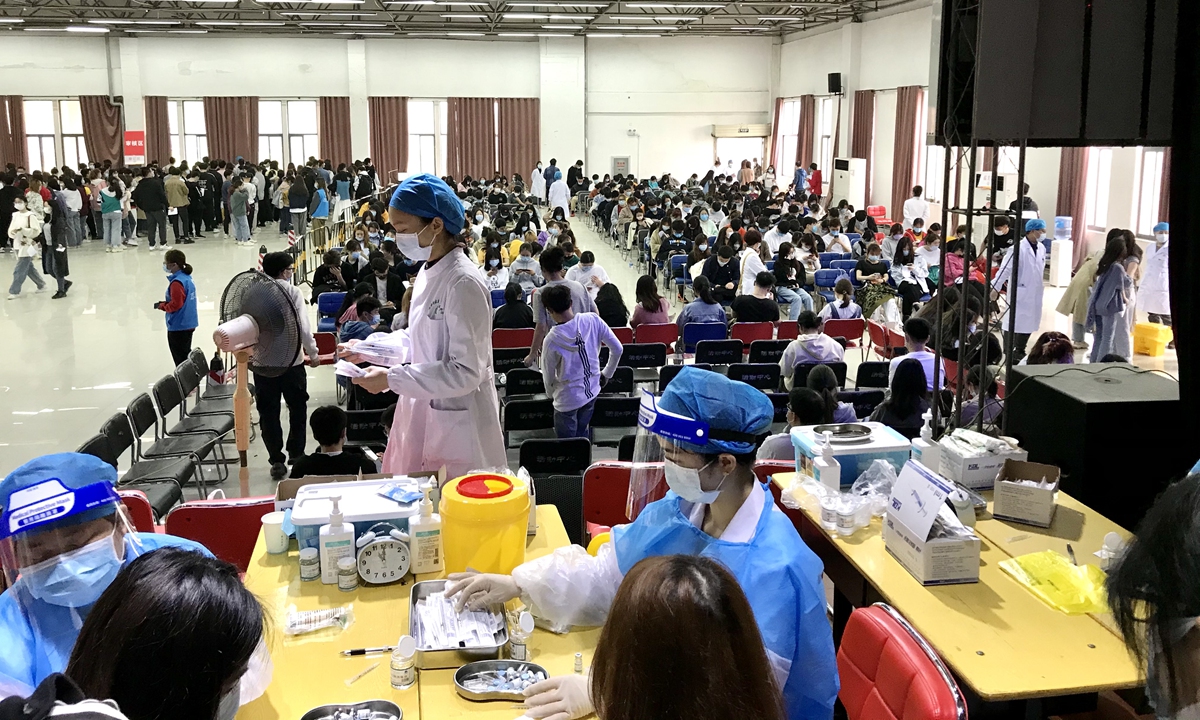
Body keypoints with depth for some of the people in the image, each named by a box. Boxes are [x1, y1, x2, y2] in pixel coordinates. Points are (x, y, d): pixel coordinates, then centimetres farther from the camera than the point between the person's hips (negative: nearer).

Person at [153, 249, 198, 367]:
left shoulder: (177, 283, -23)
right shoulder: (187, 278, 5)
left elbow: (176, 305, -24)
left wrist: (162, 306, -7)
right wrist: (165, 303, 7)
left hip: (178, 327, -9)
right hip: (188, 324, 10)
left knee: (180, 358, 2)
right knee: (185, 353, 21)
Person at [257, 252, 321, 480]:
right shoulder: (293, 292, -10)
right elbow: (303, 328, -13)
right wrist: (313, 354, 0)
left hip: (262, 363, 2)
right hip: (291, 360, -2)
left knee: (268, 413, 9)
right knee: (297, 407, 17)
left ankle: (276, 460, 12)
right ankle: (296, 452, 22)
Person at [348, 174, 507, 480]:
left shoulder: (463, 283, -21)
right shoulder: (428, 272, 6)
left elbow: (466, 372, -23)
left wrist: (392, 379, -21)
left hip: (457, 422, -8)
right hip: (423, 412, 8)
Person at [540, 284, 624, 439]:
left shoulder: (552, 340, -22)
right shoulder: (593, 320, -14)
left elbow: (548, 376, -9)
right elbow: (617, 349, -5)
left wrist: (551, 394, 12)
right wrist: (607, 374, 10)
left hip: (568, 399, -4)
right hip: (592, 391, 5)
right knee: (583, 436, 22)